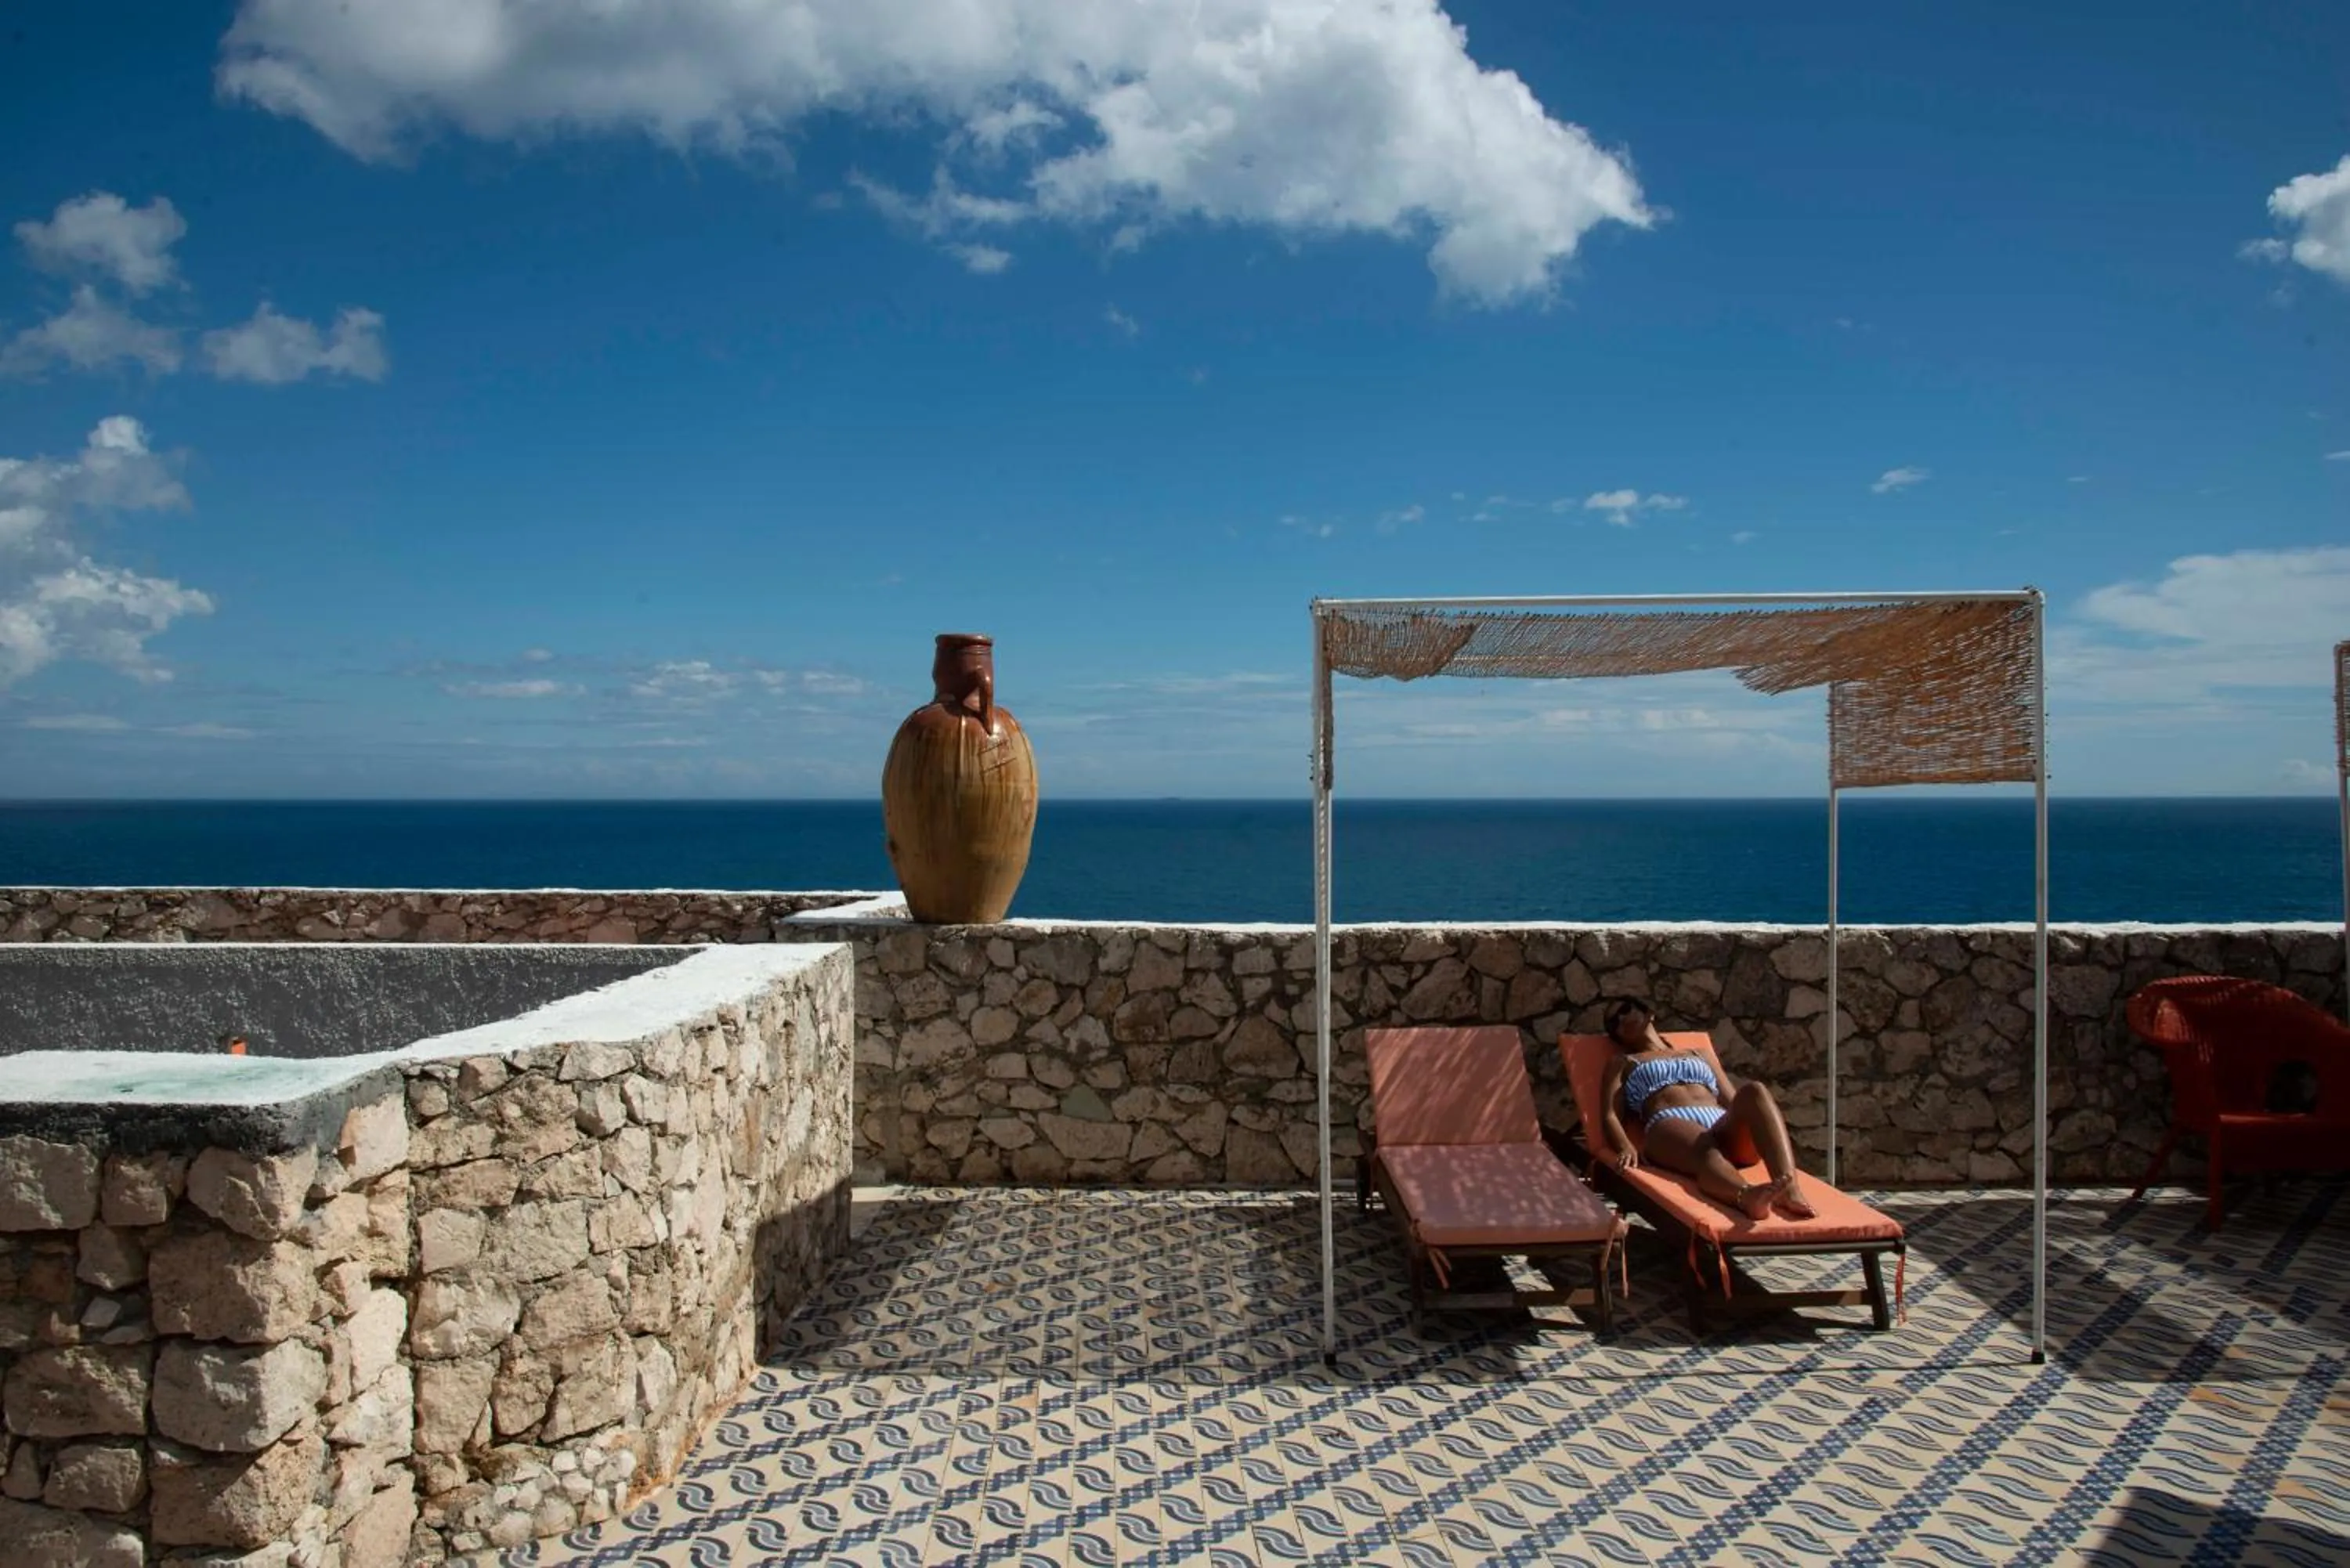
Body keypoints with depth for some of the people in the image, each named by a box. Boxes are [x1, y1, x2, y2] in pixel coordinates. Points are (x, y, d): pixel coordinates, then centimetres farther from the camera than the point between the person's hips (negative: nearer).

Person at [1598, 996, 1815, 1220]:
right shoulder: (1621, 1062, 30)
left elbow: (1734, 1104, 25)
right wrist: (1625, 1147, -11)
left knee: (1753, 1091, -32)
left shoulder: (1699, 1055, 38)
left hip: (1721, 1125, 3)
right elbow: (1610, 1115, 13)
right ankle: (1746, 1196, -73)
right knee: (1705, 1149, -40)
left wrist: (1771, 1136, 2)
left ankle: (1789, 1187, -55)